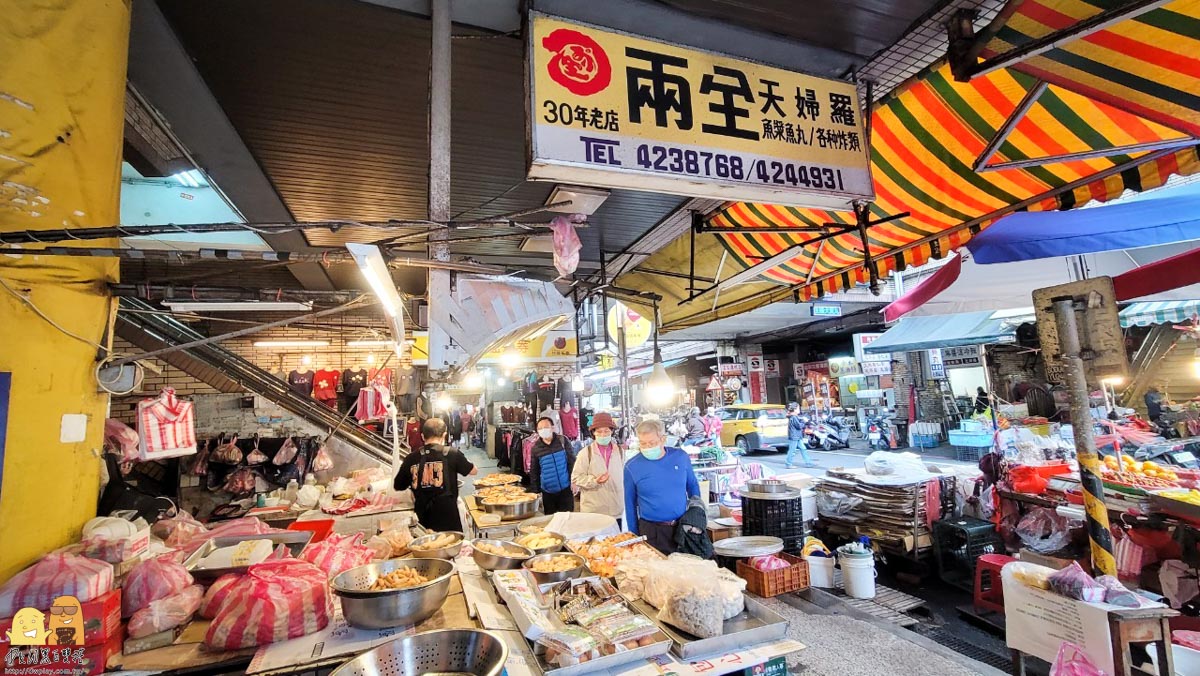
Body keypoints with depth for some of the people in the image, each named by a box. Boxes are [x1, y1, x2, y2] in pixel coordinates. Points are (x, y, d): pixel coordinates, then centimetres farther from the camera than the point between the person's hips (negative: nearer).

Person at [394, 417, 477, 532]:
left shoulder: (411, 459, -2)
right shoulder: (451, 454, -8)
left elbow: (398, 486, 13)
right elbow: (474, 471, 8)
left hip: (423, 522, 3)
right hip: (448, 522, -3)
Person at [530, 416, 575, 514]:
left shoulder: (562, 441, -4)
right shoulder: (536, 448, 0)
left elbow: (572, 462, 1)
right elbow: (534, 472, 7)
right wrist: (536, 492, 5)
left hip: (566, 489, -1)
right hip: (548, 491, 1)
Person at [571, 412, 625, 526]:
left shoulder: (619, 451, 6)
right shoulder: (585, 452, -3)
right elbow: (575, 478, -4)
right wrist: (594, 481, -18)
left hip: (616, 510, 3)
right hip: (592, 511, -3)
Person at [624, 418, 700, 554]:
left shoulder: (681, 456, -4)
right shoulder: (632, 467, -9)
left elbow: (693, 485, 12)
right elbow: (630, 504, 1)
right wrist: (634, 535, 4)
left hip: (683, 527, 3)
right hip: (650, 531, -2)